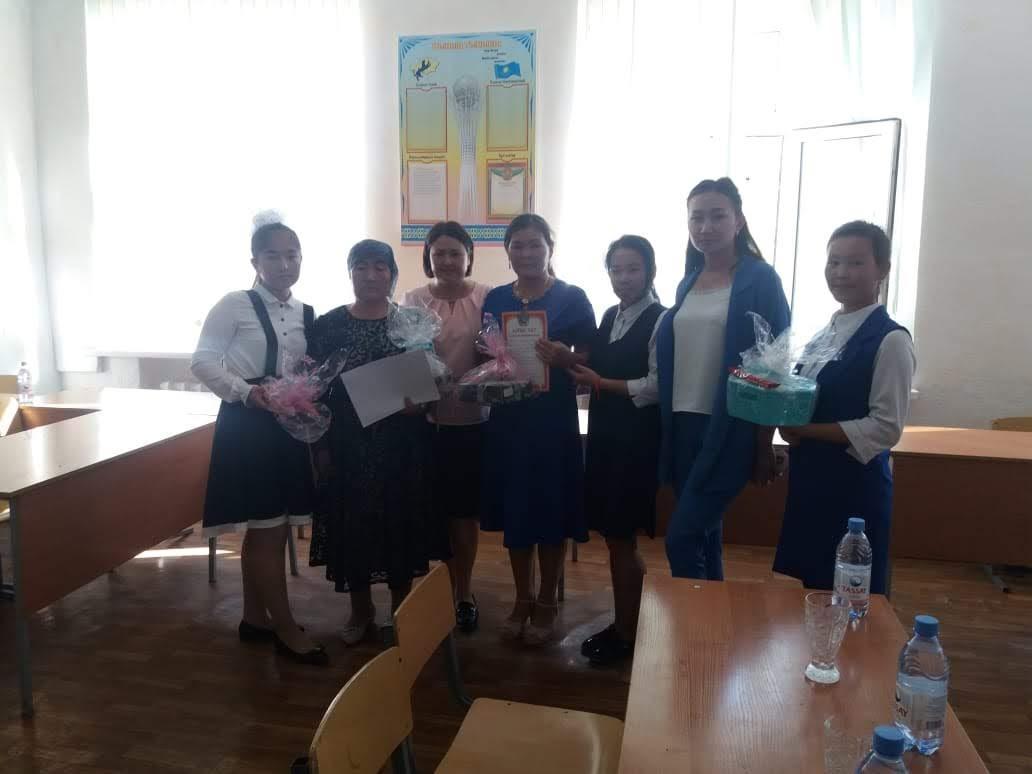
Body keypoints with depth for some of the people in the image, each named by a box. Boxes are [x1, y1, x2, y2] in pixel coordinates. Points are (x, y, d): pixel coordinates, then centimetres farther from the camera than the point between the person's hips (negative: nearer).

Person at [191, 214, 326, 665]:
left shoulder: (306, 314, 9)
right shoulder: (235, 305, -8)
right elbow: (201, 361, -11)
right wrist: (244, 390, -23)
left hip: (290, 426, 6)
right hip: (248, 423, -6)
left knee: (265, 530, 15)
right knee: (268, 530, -1)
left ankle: (254, 617, 30)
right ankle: (286, 629, 11)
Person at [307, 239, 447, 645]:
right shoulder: (328, 325, 0)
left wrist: (421, 402, -18)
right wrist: (321, 445, -4)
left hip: (401, 443, 0)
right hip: (347, 442, 0)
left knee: (401, 520, 7)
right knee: (352, 521, 7)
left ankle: (401, 610, 26)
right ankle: (361, 611, 26)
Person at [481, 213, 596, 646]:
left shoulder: (572, 298, -3)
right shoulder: (495, 299, 8)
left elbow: (591, 359, -3)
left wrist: (563, 356, -23)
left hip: (553, 419, -3)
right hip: (506, 418, 4)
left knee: (551, 511, 5)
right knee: (512, 509, 10)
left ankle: (547, 603, 23)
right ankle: (522, 600, 28)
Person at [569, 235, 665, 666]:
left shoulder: (660, 320, -12)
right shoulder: (610, 316, 12)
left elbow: (657, 386, -18)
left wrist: (600, 383, -14)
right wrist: (573, 365, -1)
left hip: (636, 440, -7)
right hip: (604, 434, 7)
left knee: (621, 537, 2)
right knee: (613, 536, 13)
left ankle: (627, 634, 20)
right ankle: (623, 623, 29)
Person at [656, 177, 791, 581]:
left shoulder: (760, 279, -7)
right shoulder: (688, 281, 11)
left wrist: (765, 445, -9)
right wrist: (669, 423, 12)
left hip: (728, 429, -6)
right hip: (684, 423, 6)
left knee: (682, 538, -8)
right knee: (705, 536, 15)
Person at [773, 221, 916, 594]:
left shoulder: (891, 340, -13)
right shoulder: (826, 332, 10)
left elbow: (886, 428, -17)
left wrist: (804, 430, -17)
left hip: (854, 485, -7)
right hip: (810, 478, 7)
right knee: (812, 589, 18)